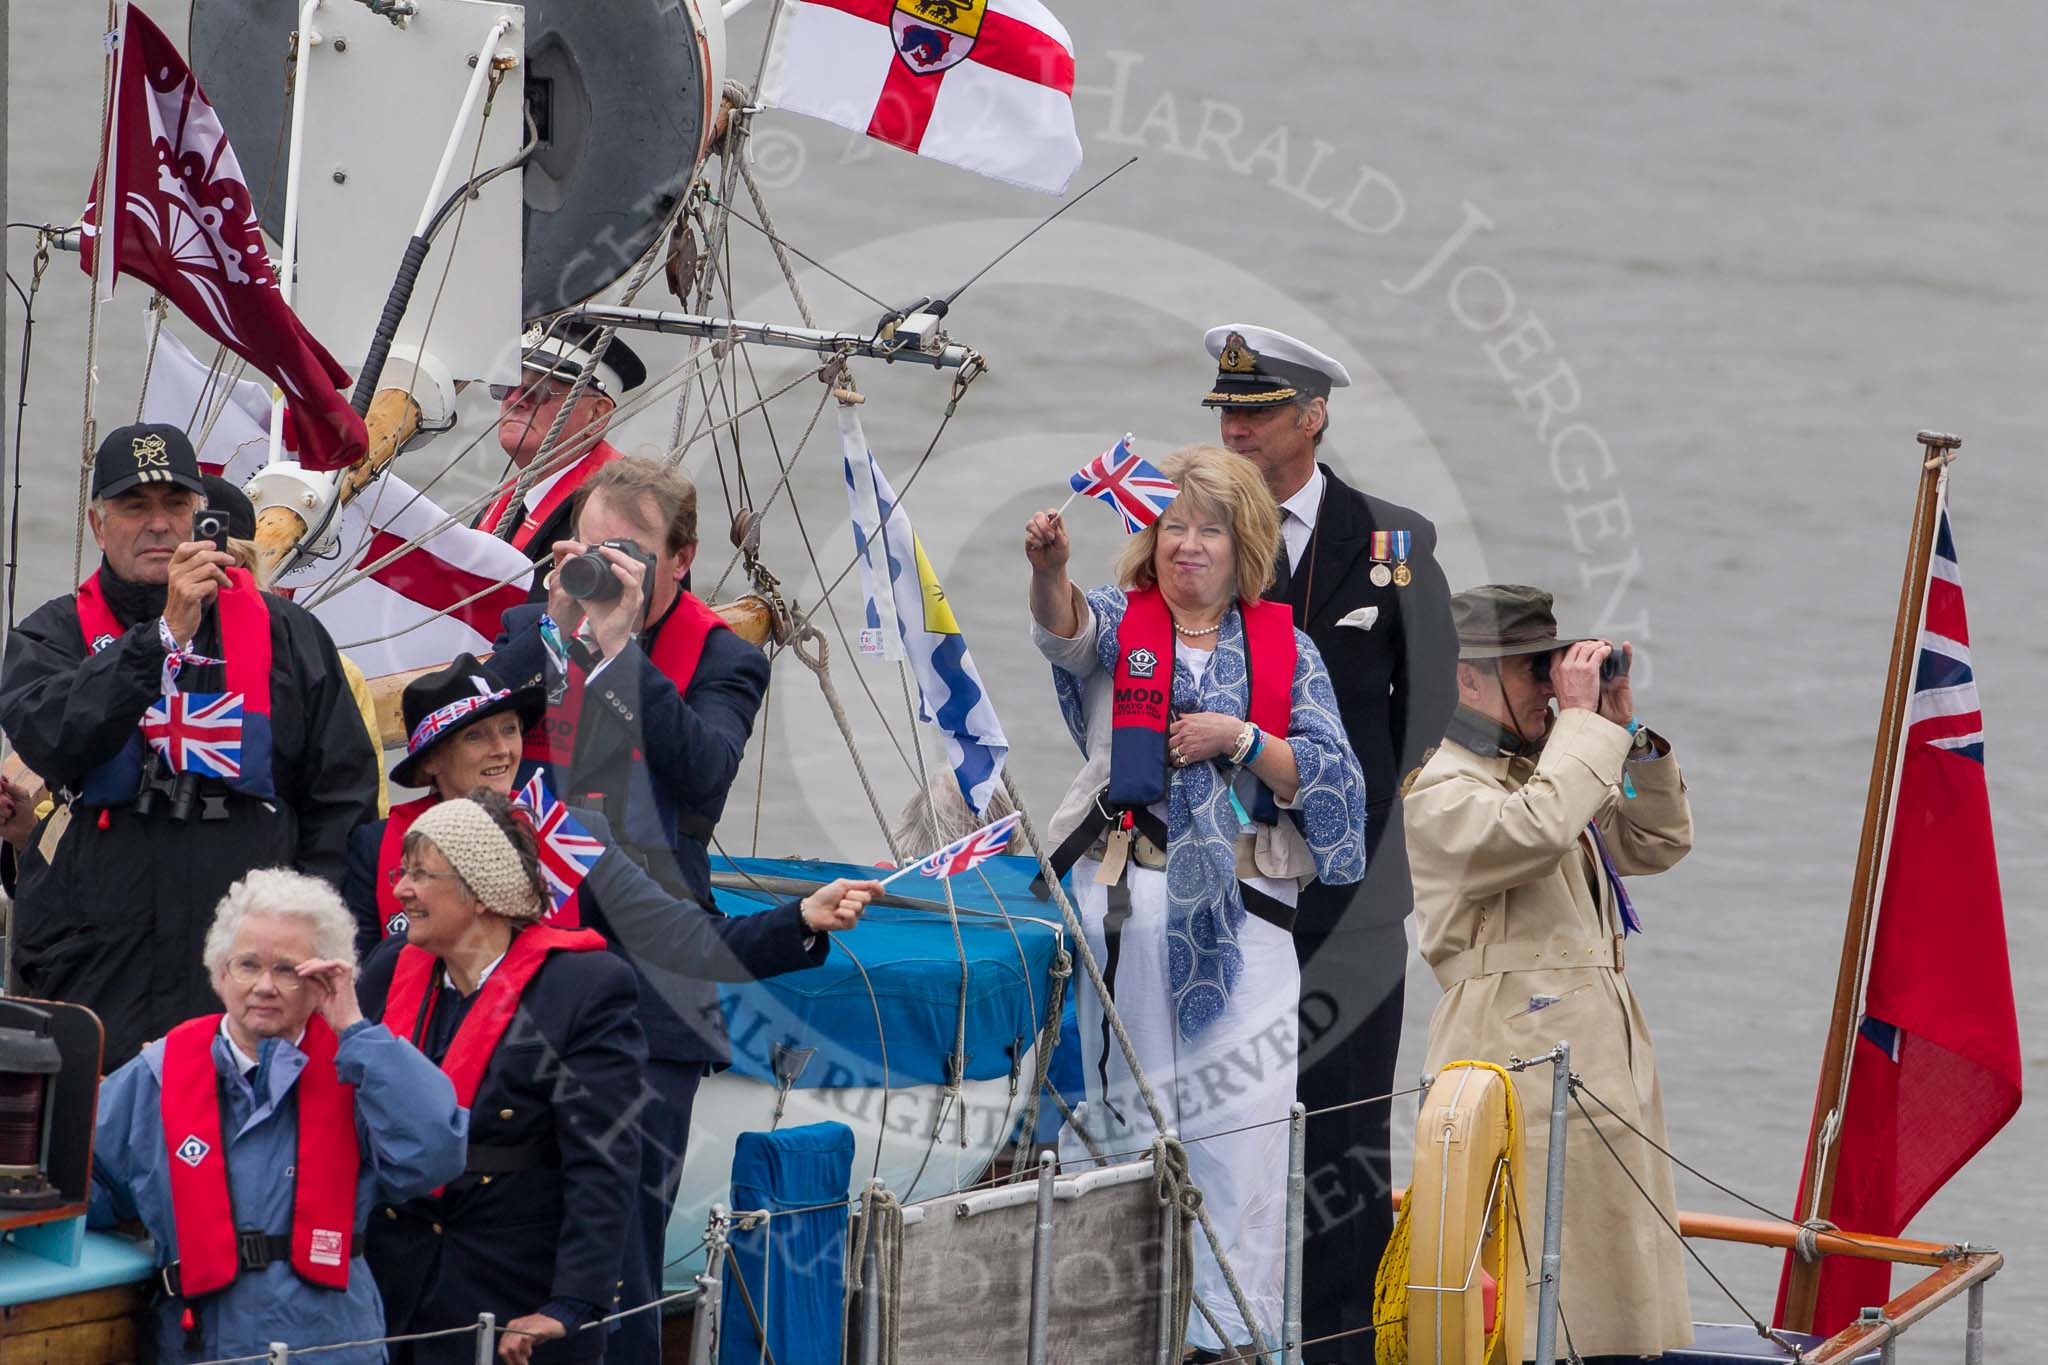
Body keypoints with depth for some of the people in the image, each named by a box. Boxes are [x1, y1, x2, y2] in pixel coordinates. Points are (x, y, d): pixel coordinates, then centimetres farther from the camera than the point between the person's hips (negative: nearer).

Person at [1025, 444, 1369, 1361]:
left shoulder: (1285, 649, 10)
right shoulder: (1121, 625, 6)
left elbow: (1334, 778, 4)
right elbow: (1064, 630, -18)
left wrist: (1243, 739, -11)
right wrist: (1048, 571, -40)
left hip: (1243, 911, 0)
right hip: (1127, 903, 0)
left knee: (1241, 1121, -7)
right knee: (1129, 1112, 1)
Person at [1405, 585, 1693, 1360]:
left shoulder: (1539, 774, 21)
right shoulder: (1439, 795, -7)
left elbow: (1658, 843, 23)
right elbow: (1537, 831, -26)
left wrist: (1626, 730, 11)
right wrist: (1583, 721, -16)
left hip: (1606, 1067, 9)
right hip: (1519, 1058, -9)